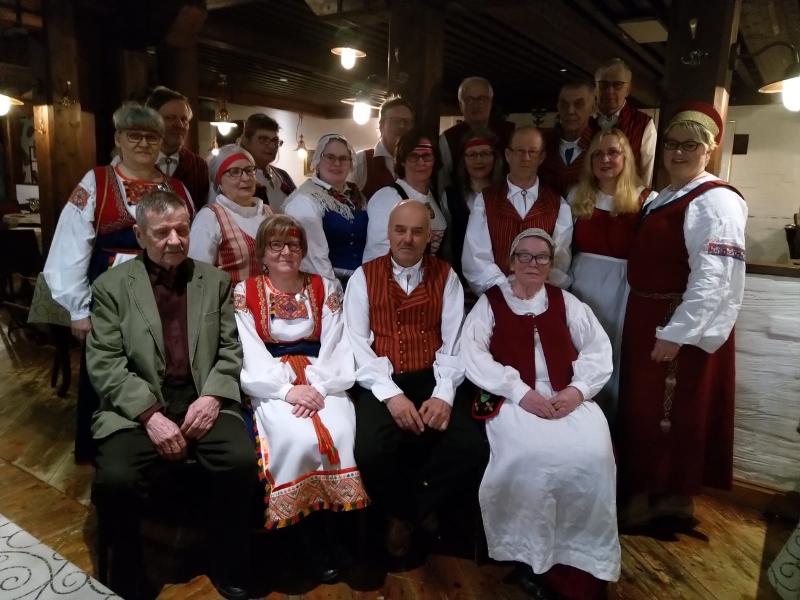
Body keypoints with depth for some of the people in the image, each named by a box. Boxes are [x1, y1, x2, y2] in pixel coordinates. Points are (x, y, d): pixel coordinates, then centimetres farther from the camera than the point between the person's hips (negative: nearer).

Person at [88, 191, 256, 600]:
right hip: (137, 407, -1)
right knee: (115, 479, -28)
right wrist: (151, 414, -16)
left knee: (242, 462, -25)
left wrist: (212, 396, -11)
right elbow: (104, 363, -4)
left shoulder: (215, 281, 11)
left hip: (203, 400, 2)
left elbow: (232, 349, 7)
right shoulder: (112, 285, 4)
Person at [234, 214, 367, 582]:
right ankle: (311, 537, -8)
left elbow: (337, 348, 3)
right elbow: (250, 357, -3)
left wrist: (318, 386, -15)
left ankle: (337, 529, -6)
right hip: (272, 386, -1)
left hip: (321, 382, 2)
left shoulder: (325, 288, 11)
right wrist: (287, 388, -18)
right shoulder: (244, 293, 6)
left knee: (340, 434, -27)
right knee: (297, 439, -29)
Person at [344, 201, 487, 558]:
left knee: (471, 449, -22)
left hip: (432, 380, 2)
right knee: (370, 451, -28)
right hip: (383, 383, -1)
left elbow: (454, 341, 0)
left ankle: (408, 513, 7)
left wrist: (444, 394, -16)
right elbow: (357, 343, -5)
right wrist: (390, 394, -18)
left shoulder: (446, 277, 8)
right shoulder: (364, 277, 4)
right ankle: (415, 511, 7)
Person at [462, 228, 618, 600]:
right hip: (512, 399, -2)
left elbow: (599, 349, 11)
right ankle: (533, 555, -8)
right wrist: (521, 392, -15)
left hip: (567, 398, 3)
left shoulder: (566, 303, 19)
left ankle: (582, 556, -6)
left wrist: (578, 388, -9)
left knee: (593, 454, -25)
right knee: (531, 456, -31)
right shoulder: (489, 302, 10)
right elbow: (472, 354, -4)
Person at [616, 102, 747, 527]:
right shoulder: (662, 200, 13)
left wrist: (678, 332, -25)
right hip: (647, 318, 9)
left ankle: (674, 495, 26)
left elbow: (714, 278, -24)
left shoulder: (715, 201, -16)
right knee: (642, 408, 19)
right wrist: (649, 324, 8)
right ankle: (644, 489, 37)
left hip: (683, 325, -9)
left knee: (675, 412, 6)